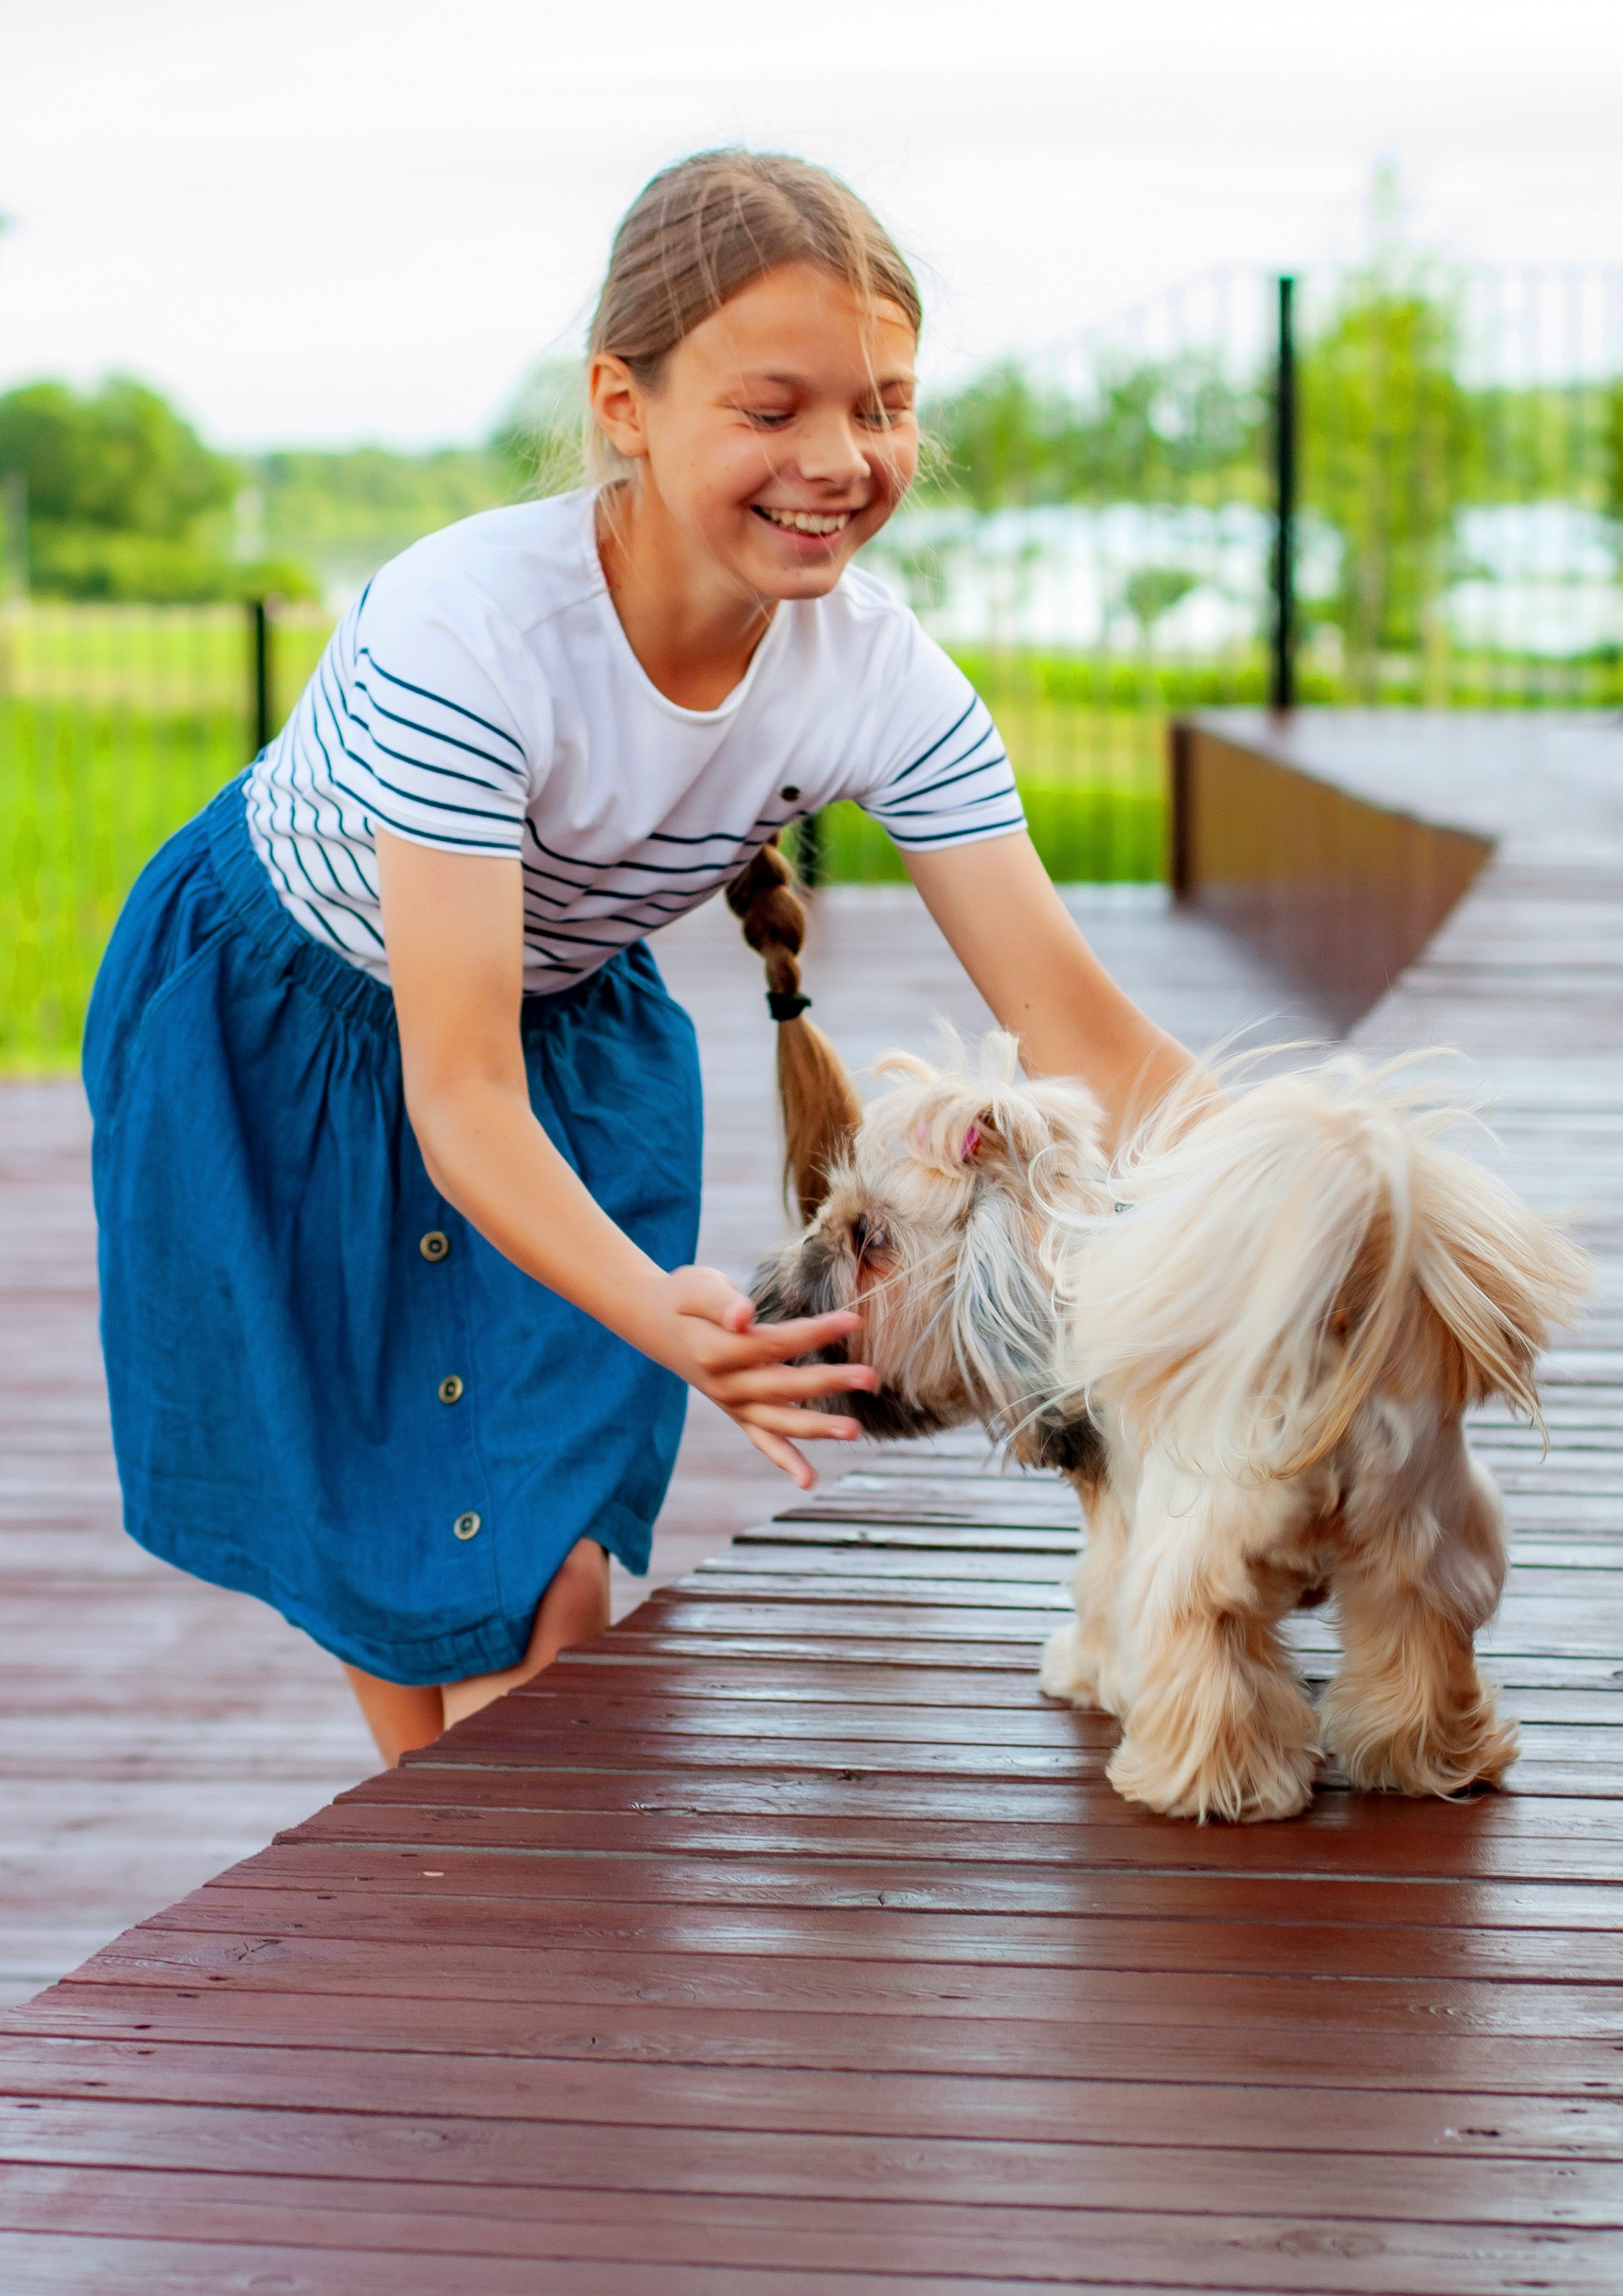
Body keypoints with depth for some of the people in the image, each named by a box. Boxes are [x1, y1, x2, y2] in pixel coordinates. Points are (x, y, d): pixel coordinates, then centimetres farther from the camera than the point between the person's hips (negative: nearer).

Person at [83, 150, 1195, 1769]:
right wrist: (662, 1315, -59)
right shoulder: (465, 627, -39)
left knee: (545, 1587, -5)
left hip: (580, 1035, 3)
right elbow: (461, 1092, -42)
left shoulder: (878, 672, -25)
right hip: (275, 1027, -3)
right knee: (369, 1542, 7)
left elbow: (1080, 1033, -25)